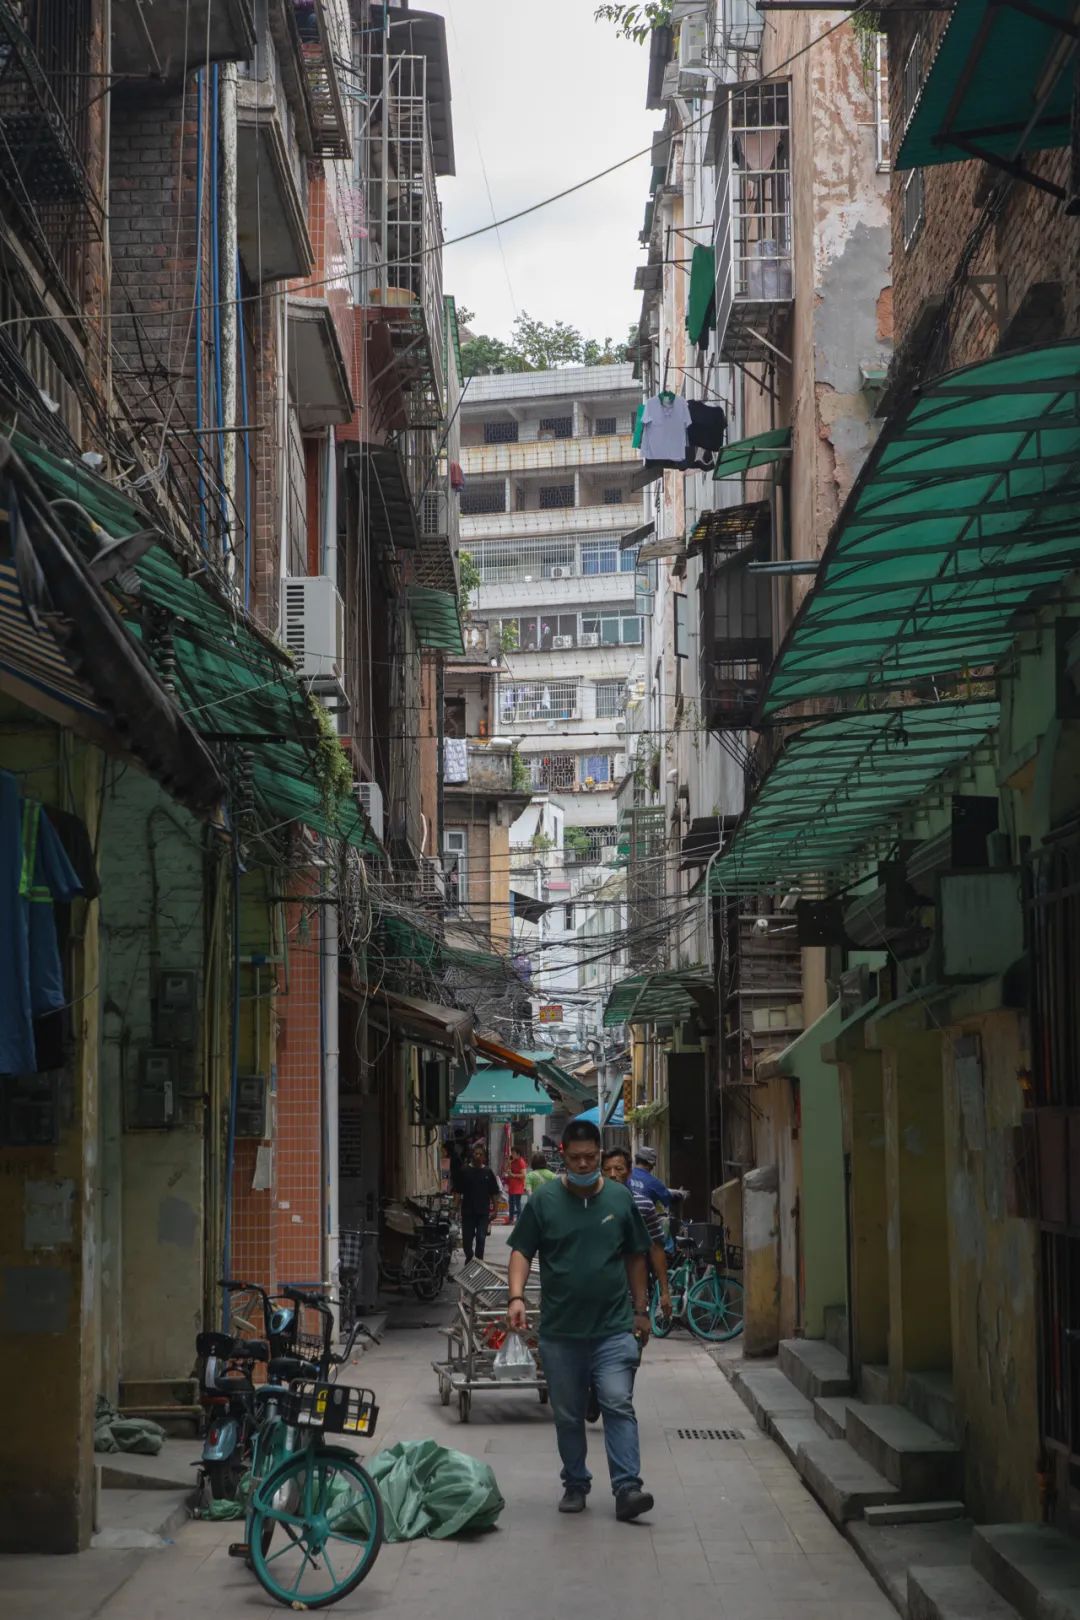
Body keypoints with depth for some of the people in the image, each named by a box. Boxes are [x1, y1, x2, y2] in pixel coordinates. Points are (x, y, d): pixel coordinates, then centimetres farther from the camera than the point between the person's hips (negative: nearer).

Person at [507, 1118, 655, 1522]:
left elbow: (635, 1258, 13)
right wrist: (516, 1296, -15)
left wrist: (641, 1311, 12)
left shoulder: (620, 1199, 6)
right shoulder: (543, 1201, 2)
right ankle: (575, 1485, 21)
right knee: (567, 1415, 9)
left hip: (614, 1327, 0)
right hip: (560, 1331, 1)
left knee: (619, 1405, -12)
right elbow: (521, 1252, 1)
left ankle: (627, 1488, -15)